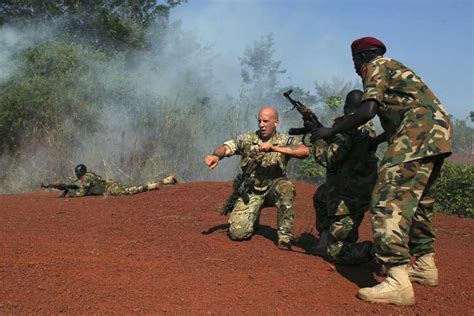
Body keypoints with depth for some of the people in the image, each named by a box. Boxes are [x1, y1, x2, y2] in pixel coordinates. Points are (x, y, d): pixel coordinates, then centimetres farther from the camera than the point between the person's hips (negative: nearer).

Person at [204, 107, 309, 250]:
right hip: (251, 191, 1)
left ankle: (284, 236, -18)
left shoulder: (285, 141, -6)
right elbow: (226, 148, -16)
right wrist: (216, 155, -40)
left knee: (286, 187, -35)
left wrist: (275, 148, -32)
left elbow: (305, 151, -24)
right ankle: (253, 216, 23)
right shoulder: (247, 139, -3)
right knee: (237, 233, -14)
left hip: (273, 188, 0)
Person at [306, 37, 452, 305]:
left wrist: (330, 132, -3)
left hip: (420, 132, -10)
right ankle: (425, 265, 27)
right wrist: (376, 141, 45)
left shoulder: (376, 66, 4)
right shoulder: (395, 68, 31)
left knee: (390, 199, -16)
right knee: (418, 199, 20)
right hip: (439, 131, 10)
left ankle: (398, 282, -24)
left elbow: (368, 110, -11)